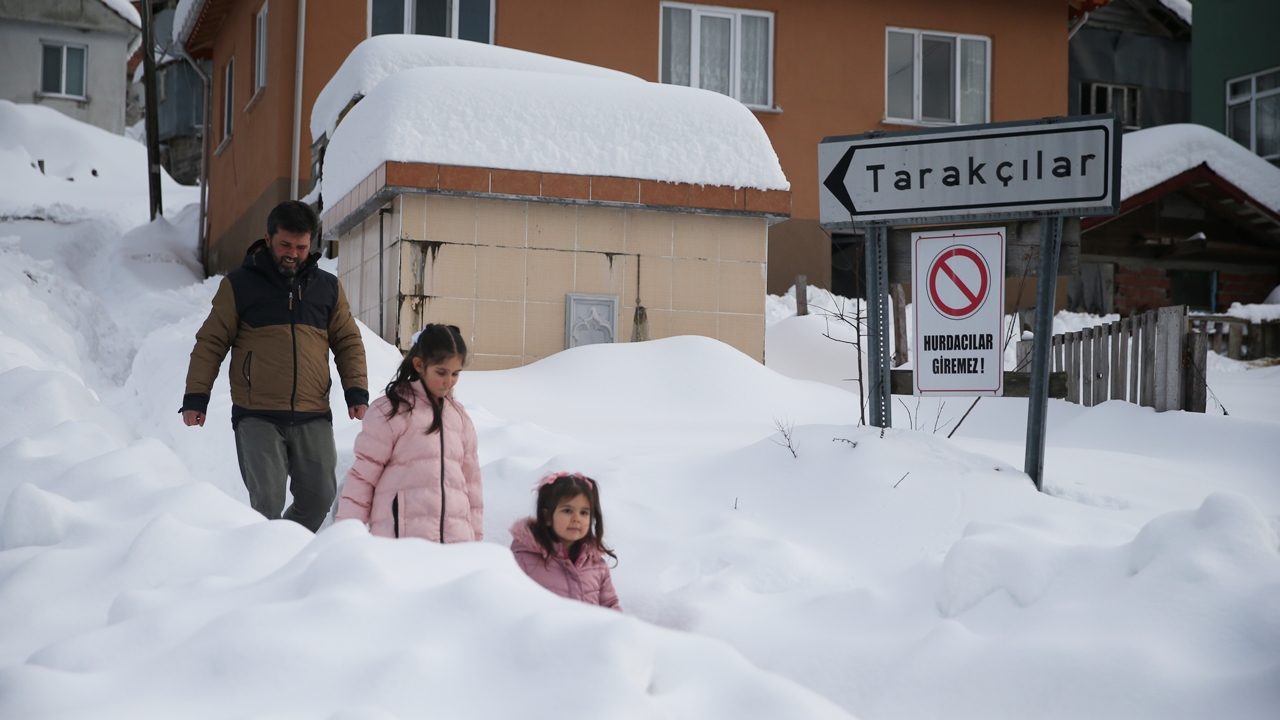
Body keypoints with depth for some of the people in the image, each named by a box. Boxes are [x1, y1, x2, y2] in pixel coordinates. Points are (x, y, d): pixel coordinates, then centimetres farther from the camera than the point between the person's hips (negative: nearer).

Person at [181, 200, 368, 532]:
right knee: (267, 503, -10)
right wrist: (195, 397, -1)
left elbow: (348, 342, 16)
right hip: (257, 417, -3)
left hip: (313, 418, 3)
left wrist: (357, 392, 3)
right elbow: (211, 343, 6)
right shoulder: (239, 284, 5)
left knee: (318, 498, 1)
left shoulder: (327, 287, 13)